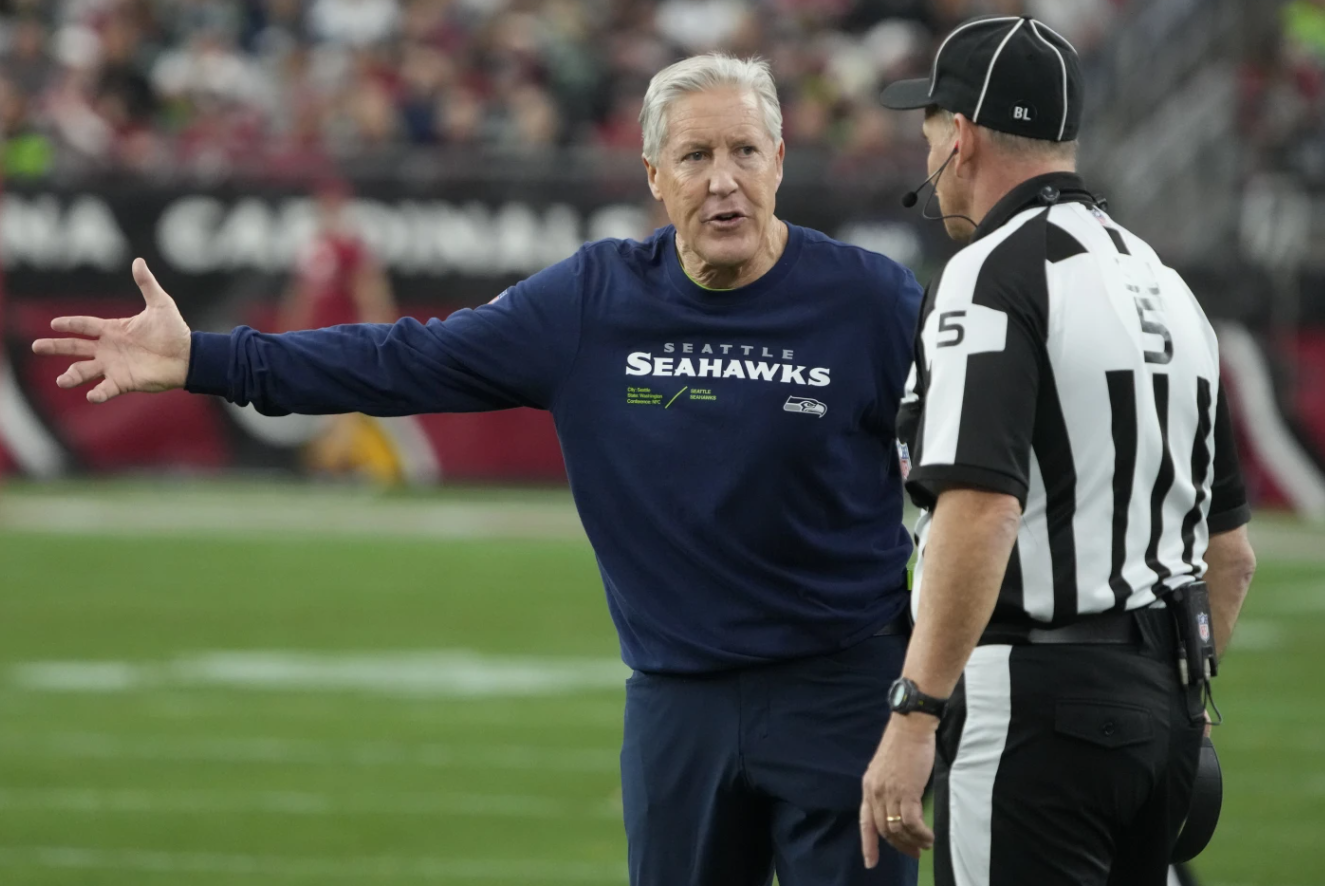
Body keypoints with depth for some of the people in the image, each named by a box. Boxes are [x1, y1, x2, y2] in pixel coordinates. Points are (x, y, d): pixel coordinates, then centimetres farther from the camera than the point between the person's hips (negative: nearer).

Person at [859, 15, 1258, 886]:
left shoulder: (992, 276, -11)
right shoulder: (1162, 283, 16)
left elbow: (980, 513, -26)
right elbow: (1231, 550, 20)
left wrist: (914, 718, -29)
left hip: (1035, 712, -9)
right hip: (1165, 701, 9)